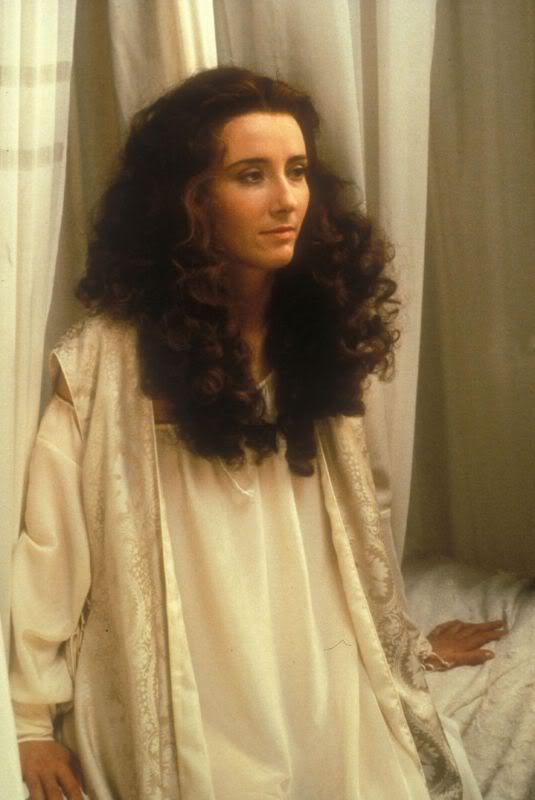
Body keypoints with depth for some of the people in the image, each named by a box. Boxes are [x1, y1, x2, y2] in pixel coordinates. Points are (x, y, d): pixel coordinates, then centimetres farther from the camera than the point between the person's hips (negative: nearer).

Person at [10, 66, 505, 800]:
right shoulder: (111, 357, -15)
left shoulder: (320, 329, 3)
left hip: (323, 673, 5)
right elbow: (49, 539, -12)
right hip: (190, 697, -4)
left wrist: (405, 642, 18)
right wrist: (33, 714, -10)